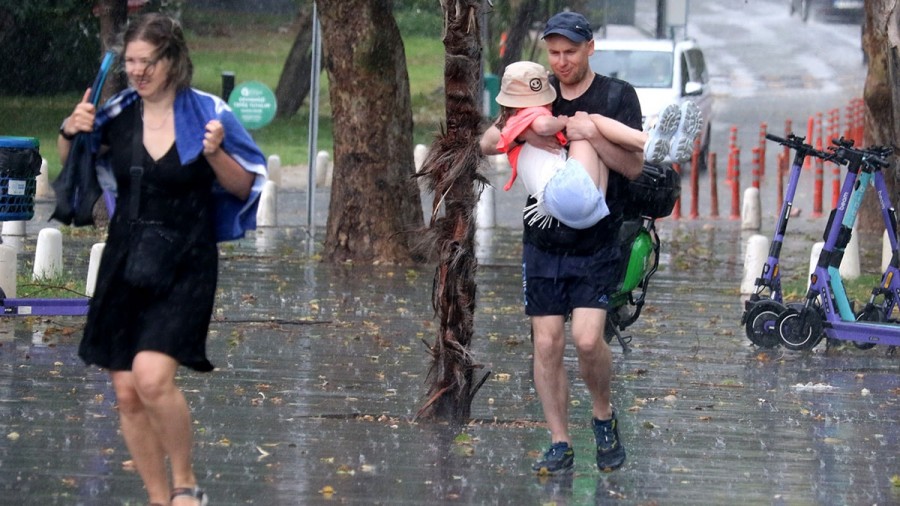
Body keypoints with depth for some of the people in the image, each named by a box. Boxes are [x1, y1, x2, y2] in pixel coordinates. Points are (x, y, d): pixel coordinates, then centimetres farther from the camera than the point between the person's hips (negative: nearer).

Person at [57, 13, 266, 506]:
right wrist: (70, 132, -4)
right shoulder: (117, 113, 1)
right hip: (124, 262, 4)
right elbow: (70, 161, 17)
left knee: (152, 377, -23)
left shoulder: (206, 113, -7)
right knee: (127, 394, 4)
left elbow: (243, 188, -1)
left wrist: (215, 154, -20)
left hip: (183, 266, -4)